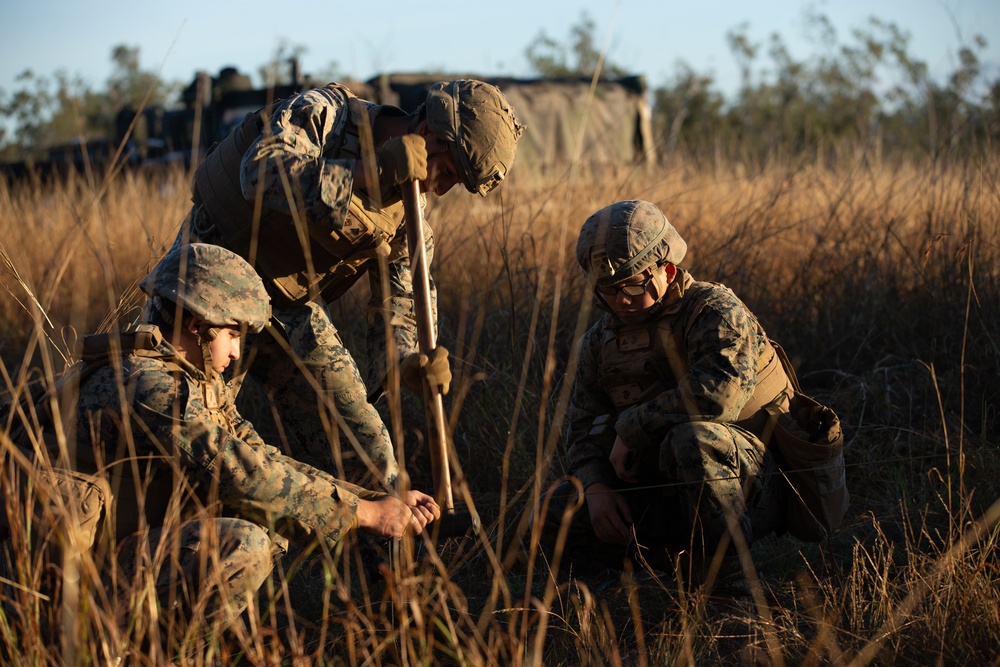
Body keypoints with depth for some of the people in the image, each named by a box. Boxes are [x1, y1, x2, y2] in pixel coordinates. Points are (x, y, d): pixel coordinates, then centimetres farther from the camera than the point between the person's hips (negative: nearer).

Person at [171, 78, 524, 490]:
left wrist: (407, 363, -28)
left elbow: (399, 304, -6)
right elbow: (259, 174, -36)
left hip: (291, 308, 5)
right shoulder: (322, 113, -18)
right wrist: (370, 171, -39)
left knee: (364, 453, -1)